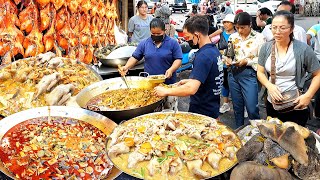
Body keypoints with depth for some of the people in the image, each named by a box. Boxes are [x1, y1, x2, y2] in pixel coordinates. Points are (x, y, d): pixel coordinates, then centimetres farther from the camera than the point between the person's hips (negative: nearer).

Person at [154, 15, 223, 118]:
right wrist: (190, 80, 11)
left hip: (202, 112, -9)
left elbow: (191, 89, -33)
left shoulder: (203, 56, -25)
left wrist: (165, 91, -23)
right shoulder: (214, 50, 5)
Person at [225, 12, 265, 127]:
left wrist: (247, 61, -19)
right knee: (237, 107, 14)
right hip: (233, 73, 5)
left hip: (249, 74, -4)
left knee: (252, 108, -5)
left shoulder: (258, 38, -5)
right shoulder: (233, 37, 8)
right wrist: (227, 59, -6)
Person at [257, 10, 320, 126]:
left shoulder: (303, 49, -12)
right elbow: (260, 72, 4)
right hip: (271, 104, 4)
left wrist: (308, 96, -17)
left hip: (296, 108, -3)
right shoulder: (266, 48, -2)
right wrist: (269, 86, -15)